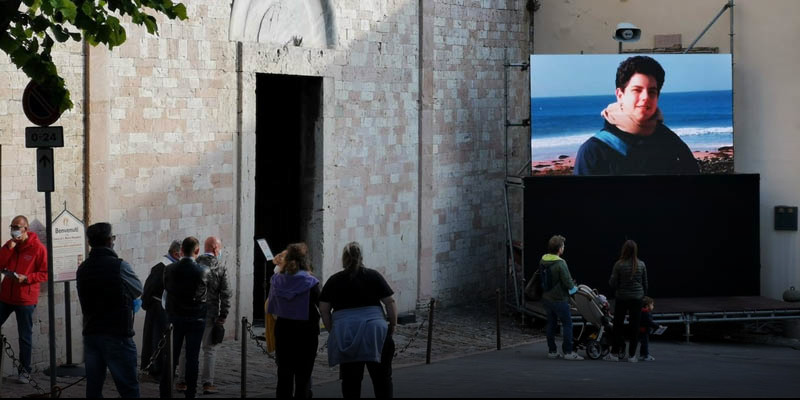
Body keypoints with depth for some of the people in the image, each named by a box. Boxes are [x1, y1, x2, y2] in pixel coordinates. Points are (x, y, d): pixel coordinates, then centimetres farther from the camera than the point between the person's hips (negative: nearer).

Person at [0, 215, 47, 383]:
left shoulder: (38, 248, -8)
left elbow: (45, 274, -8)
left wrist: (26, 278, -21)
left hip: (25, 299, -4)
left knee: (25, 337, 4)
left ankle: (24, 371, 13)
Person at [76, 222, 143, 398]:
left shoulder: (82, 269, 6)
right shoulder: (119, 266, -12)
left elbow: (86, 300, 11)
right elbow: (138, 290, 2)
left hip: (91, 334, 6)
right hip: (117, 335, -6)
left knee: (93, 388, 9)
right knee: (129, 389, -3)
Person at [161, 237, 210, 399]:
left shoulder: (170, 269, -6)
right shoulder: (203, 271, -12)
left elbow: (166, 288, 8)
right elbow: (210, 292, 2)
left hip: (174, 318, 2)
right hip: (196, 319, -2)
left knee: (170, 357, 8)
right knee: (192, 358, 5)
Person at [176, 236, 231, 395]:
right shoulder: (220, 269, -5)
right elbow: (225, 294, -7)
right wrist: (223, 316, -1)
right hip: (210, 314, -2)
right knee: (209, 349, 7)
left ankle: (182, 382, 16)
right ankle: (208, 383, 5)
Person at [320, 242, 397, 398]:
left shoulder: (334, 280, 9)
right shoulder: (374, 276, 6)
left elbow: (323, 309, 6)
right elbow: (390, 302, 2)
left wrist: (332, 330, 13)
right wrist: (393, 325, 12)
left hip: (344, 335, 1)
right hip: (374, 332, -1)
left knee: (350, 380, 6)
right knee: (381, 378, 6)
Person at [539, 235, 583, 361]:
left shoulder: (542, 261, 2)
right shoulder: (560, 263, -22)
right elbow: (568, 282, -21)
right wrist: (574, 288, 3)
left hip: (546, 297, 8)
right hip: (559, 299, -8)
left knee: (551, 324, 15)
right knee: (567, 324, 1)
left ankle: (552, 351, 18)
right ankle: (568, 352, 1)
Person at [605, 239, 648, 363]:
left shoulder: (619, 265, -11)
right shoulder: (641, 265, -3)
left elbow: (612, 283, -8)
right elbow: (645, 283, 5)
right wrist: (643, 295, 19)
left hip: (621, 297, -1)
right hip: (637, 298, 1)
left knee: (618, 325, 10)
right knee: (634, 326, 5)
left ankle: (615, 352, 13)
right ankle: (632, 355, 6)